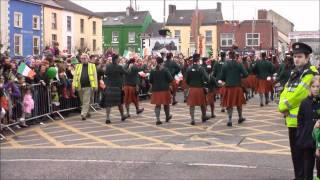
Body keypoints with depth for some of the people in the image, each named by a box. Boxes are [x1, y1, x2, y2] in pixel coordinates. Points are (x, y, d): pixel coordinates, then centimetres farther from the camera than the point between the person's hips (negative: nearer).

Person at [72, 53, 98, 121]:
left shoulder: (92, 66, 3)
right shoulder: (78, 66, 11)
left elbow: (95, 76, 1)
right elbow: (75, 76, 8)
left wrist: (95, 86, -5)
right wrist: (74, 85, -2)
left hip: (88, 86, -4)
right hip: (80, 87, 4)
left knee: (86, 101, -8)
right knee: (83, 101, 13)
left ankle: (83, 114, -9)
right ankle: (87, 113, 28)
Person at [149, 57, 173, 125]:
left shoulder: (153, 71, -1)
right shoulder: (165, 70, -9)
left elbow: (150, 80, 2)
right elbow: (170, 79, -10)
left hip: (156, 89, 2)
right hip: (165, 89, -2)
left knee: (157, 105, 5)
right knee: (166, 104, 15)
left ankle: (158, 119, -3)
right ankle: (167, 117, 31)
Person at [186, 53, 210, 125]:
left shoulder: (189, 69, -4)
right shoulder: (201, 68, -12)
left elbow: (186, 79, 1)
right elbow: (206, 78, -16)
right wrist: (203, 82, 5)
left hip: (192, 89, 2)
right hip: (200, 88, -1)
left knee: (192, 104, 6)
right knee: (202, 103, 17)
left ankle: (192, 119, 1)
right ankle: (204, 117, 32)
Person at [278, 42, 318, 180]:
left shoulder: (310, 74, -14)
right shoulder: (295, 73, 15)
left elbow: (298, 95, -20)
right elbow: (285, 92, 13)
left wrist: (282, 107, -9)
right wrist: (283, 105, -6)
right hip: (291, 118, 9)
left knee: (300, 152, -2)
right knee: (294, 151, 16)